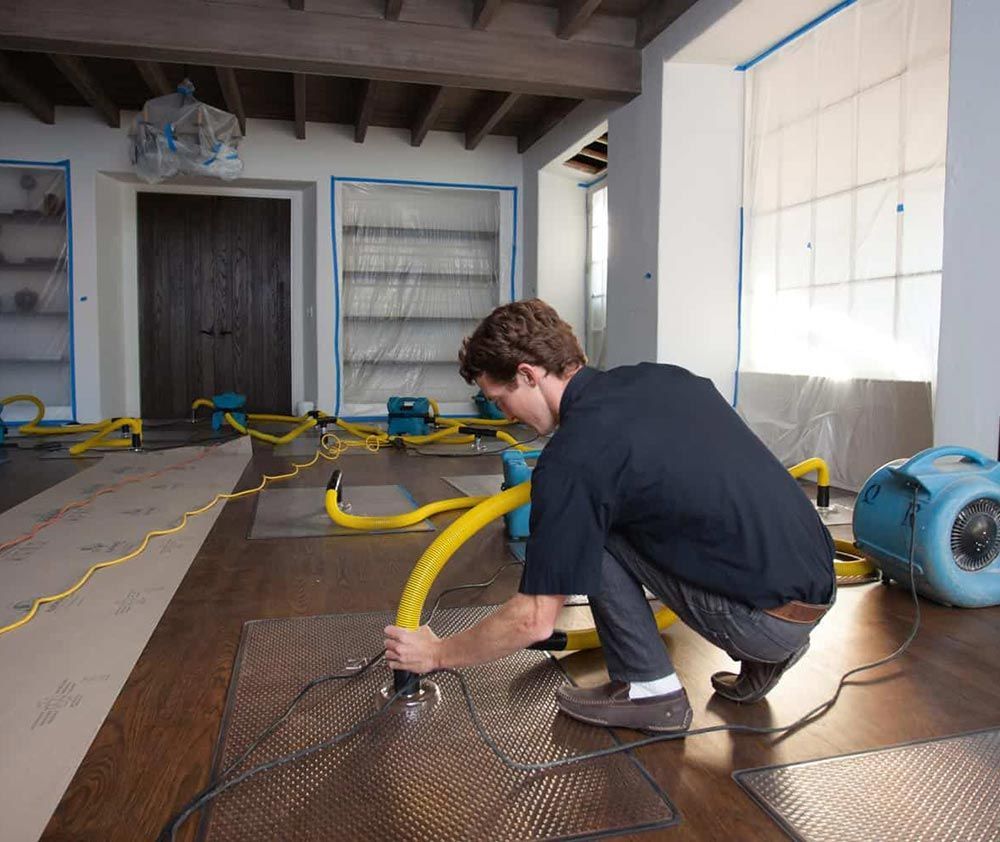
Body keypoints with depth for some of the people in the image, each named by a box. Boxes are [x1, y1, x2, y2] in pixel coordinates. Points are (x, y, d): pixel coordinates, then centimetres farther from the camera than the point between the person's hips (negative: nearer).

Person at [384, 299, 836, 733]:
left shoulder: (571, 459, -18)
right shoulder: (664, 376, 5)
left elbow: (534, 621, -13)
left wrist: (436, 653, 4)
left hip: (767, 617, -8)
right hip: (817, 583, 8)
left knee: (592, 530, -3)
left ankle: (649, 688, 8)